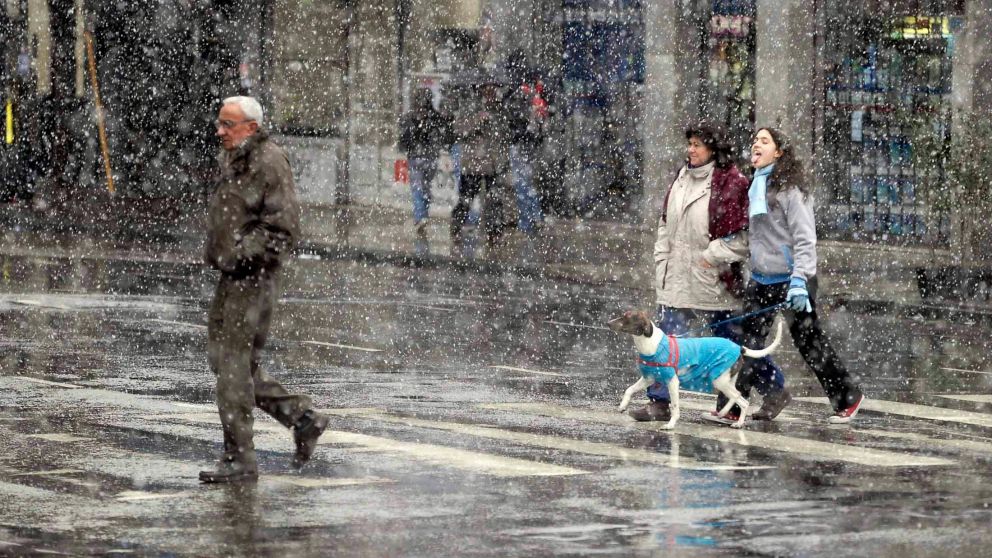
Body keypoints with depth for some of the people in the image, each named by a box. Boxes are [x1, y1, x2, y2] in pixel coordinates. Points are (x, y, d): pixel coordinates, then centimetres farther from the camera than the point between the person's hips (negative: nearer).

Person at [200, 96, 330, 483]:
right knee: (223, 360, 12)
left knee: (234, 364, -8)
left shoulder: (269, 163, -14)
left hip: (254, 277, -10)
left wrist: (241, 253, -21)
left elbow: (283, 227, -18)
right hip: (232, 276, 10)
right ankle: (303, 418, 20)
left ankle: (239, 458, -3)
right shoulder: (232, 160, 15)